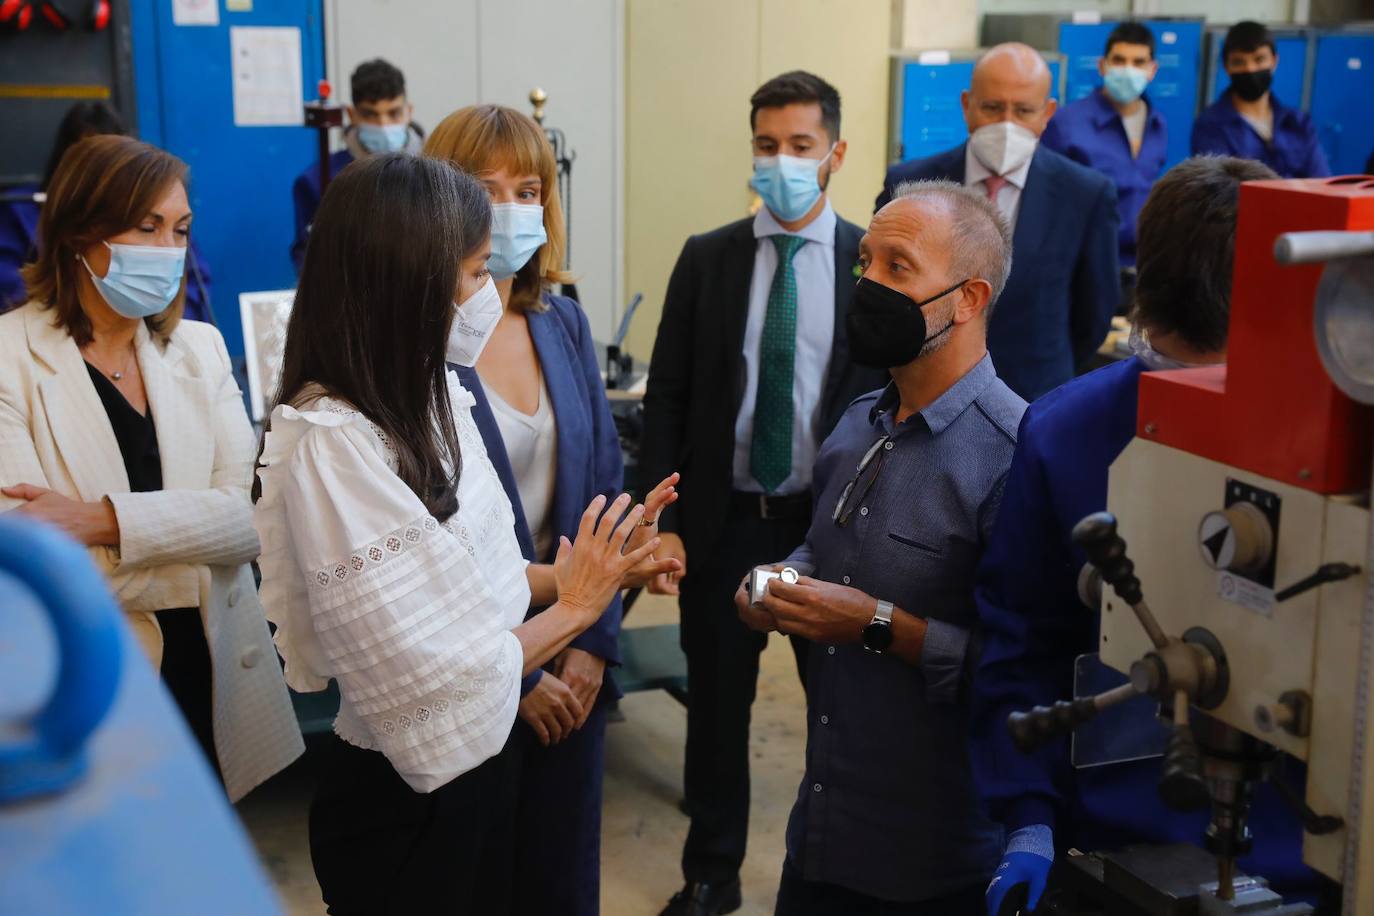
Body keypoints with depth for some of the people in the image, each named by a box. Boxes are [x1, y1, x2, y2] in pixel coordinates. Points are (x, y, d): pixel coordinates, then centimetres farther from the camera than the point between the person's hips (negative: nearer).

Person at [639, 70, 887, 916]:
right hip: (723, 517, 1)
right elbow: (668, 398, 1)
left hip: (834, 520, -1)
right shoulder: (706, 259, 0)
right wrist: (662, 520, -5)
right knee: (717, 705, 13)